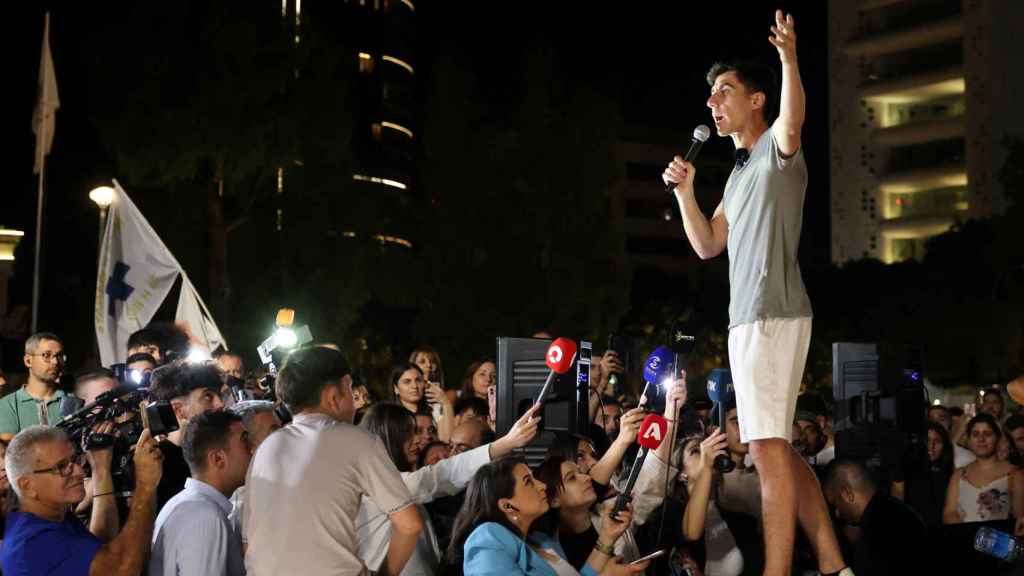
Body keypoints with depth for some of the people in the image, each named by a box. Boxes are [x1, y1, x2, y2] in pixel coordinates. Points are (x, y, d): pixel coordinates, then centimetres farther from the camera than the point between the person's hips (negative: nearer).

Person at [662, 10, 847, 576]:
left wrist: (789, 60, -40)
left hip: (773, 313, -10)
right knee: (777, 448, 11)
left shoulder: (777, 148, -1)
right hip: (747, 318, 10)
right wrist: (684, 191, 9)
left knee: (768, 446, -13)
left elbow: (792, 124, -26)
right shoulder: (739, 173, 24)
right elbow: (708, 245, 21)